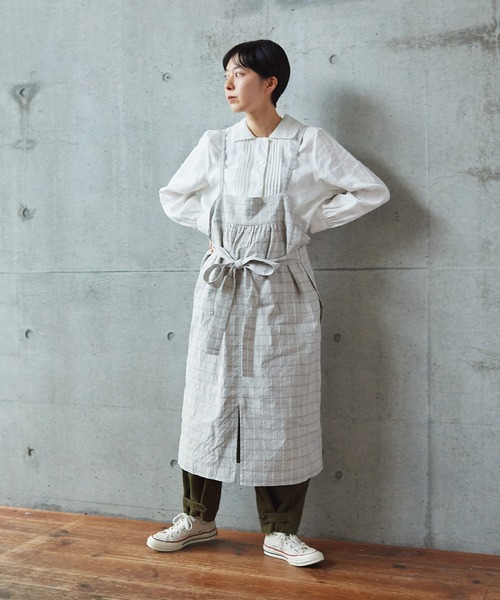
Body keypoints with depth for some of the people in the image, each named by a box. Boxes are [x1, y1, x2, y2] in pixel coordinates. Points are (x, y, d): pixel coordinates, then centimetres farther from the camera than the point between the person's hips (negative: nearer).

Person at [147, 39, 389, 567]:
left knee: (281, 409, 2)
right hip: (222, 289, 3)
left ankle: (281, 532, 15)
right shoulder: (216, 145, 7)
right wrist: (213, 224, 6)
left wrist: (308, 221, -3)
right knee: (209, 400, 7)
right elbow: (173, 196, 21)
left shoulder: (309, 144, -2)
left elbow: (371, 191, -1)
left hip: (282, 291, -2)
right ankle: (197, 518, 24)